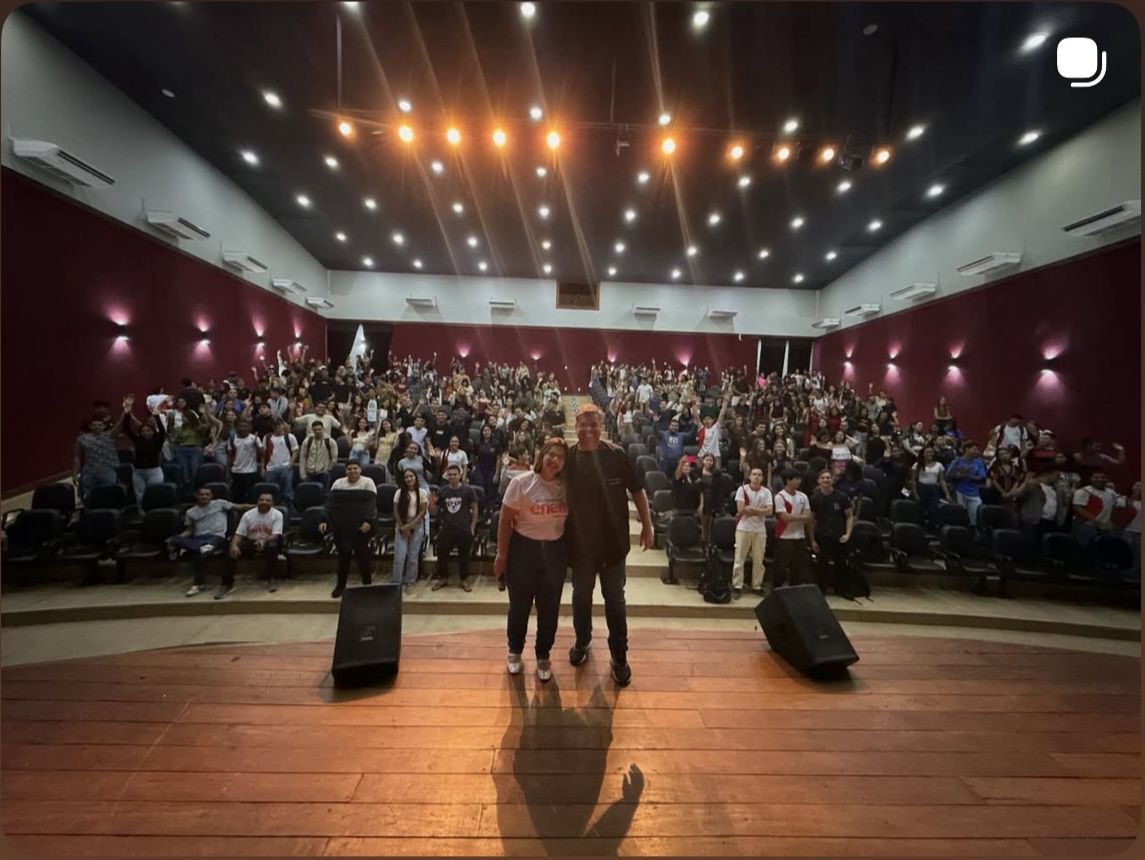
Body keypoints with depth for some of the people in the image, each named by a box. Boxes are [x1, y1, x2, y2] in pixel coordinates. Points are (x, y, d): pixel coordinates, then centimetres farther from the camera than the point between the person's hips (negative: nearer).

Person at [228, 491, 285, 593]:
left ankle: (272, 579, -21)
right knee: (231, 550, -25)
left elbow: (276, 535, -17)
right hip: (250, 542, 2)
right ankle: (228, 583, -14)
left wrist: (264, 540, -39)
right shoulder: (248, 514, -3)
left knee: (272, 546, -37)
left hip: (268, 542, -2)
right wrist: (234, 545, -28)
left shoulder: (277, 514, -9)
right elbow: (239, 534, -5)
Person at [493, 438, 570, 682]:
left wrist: (571, 552, 0)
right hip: (524, 549, -2)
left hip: (555, 551, 3)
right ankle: (515, 652, 37)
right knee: (519, 605, 12)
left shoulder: (567, 487, -3)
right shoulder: (521, 483, -11)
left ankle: (543, 656, 33)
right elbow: (505, 521, -8)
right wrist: (502, 554, -7)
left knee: (549, 608, 12)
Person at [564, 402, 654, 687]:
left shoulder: (617, 455, -12)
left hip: (613, 539, -1)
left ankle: (619, 656, 27)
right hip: (580, 541, 1)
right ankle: (582, 641, 42)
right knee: (581, 595, 19)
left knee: (614, 599, 11)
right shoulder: (568, 457, -8)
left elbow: (637, 491, -3)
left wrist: (647, 525, -2)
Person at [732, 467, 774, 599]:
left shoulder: (766, 492, 4)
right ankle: (737, 587, 5)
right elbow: (741, 509, -12)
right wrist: (760, 510, -6)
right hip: (743, 528, -2)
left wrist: (750, 509, -12)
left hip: (760, 530, 3)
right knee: (739, 559, -1)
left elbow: (769, 511, -7)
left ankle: (757, 586, 20)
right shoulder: (742, 489, -3)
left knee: (759, 560, 8)